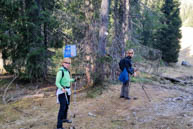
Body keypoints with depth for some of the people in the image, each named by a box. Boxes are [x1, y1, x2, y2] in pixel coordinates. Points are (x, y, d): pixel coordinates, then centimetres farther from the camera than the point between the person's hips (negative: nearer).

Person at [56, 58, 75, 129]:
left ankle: (64, 118, 43)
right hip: (62, 91, -9)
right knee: (62, 108, -14)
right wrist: (62, 88, -36)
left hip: (67, 91, 9)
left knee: (66, 105, 21)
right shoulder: (60, 71, -18)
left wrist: (73, 80, 38)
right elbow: (57, 83, -19)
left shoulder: (67, 71, 8)